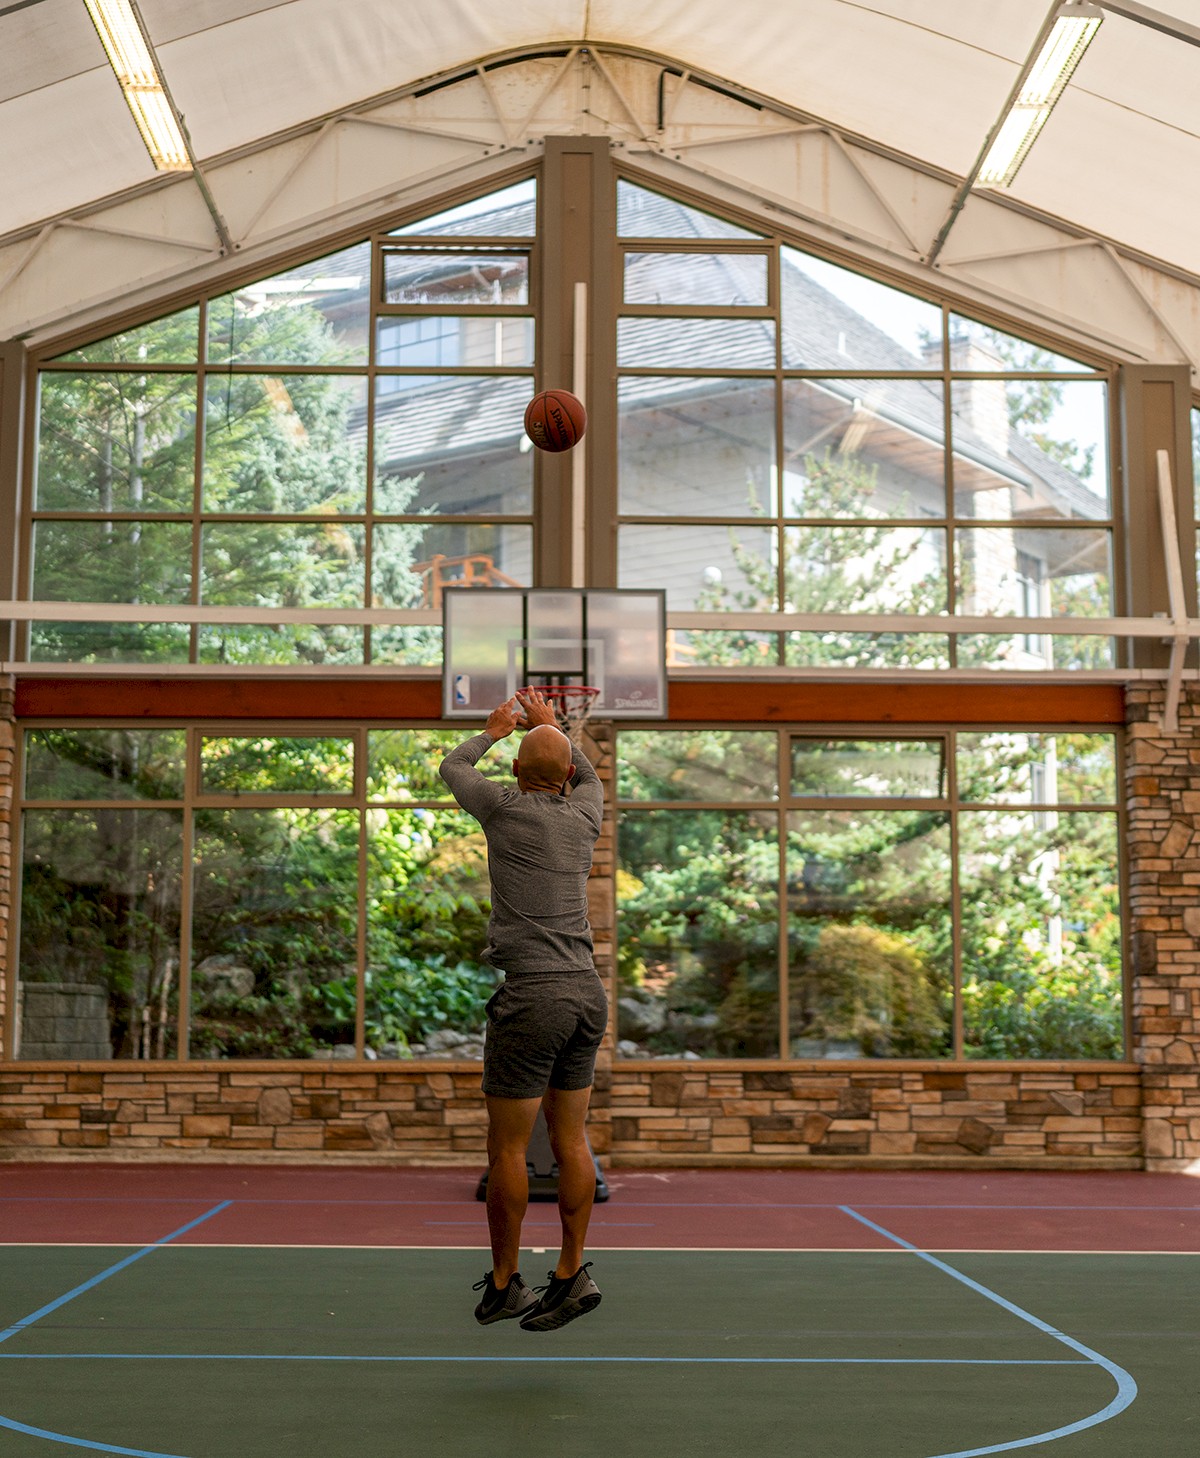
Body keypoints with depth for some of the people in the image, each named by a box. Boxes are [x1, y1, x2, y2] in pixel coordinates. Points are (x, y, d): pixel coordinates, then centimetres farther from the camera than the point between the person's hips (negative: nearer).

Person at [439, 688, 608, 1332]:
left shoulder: (509, 808, -7)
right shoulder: (583, 814, 7)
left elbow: (451, 766, 15)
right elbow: (589, 776, 33)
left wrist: (493, 729, 31)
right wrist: (550, 724, 43)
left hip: (531, 995, -6)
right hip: (587, 992, 6)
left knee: (508, 1148, 3)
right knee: (571, 1141, 9)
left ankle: (503, 1285, 10)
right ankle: (571, 1273, 11)